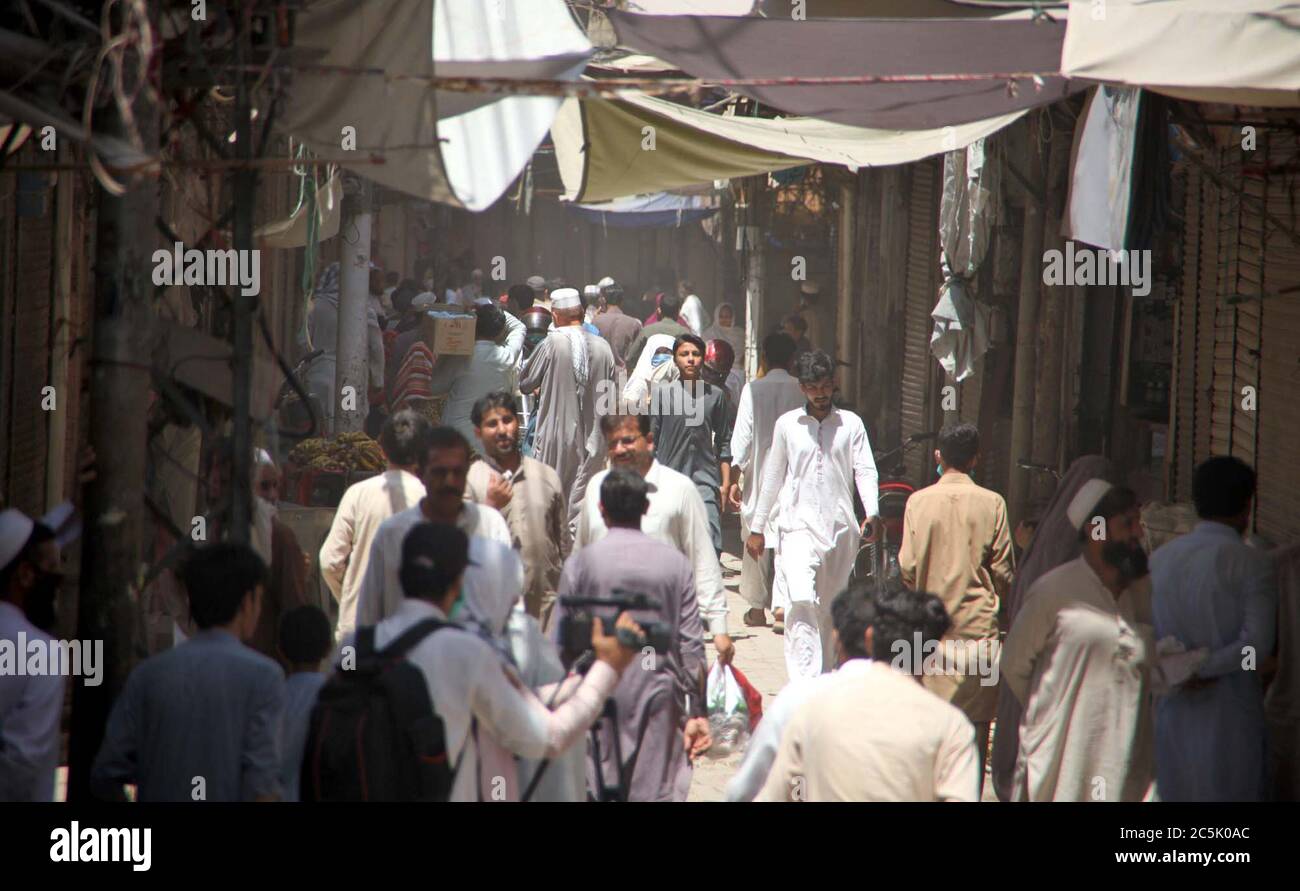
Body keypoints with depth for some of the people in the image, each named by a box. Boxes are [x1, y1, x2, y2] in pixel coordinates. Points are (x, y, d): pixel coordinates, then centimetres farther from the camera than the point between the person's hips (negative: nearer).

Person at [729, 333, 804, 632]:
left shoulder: (753, 389, -5)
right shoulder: (801, 390, -4)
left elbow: (743, 434, -6)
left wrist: (734, 477, -3)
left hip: (760, 474, 0)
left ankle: (757, 607, 18)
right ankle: (783, 605, -12)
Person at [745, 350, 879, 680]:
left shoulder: (851, 424, 6)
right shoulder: (787, 425, 7)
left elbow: (865, 470, 0)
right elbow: (773, 478, 13)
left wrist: (871, 513, -18)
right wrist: (757, 527, 15)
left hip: (840, 528, 2)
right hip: (798, 525, -2)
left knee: (830, 609, 10)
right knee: (801, 603, -18)